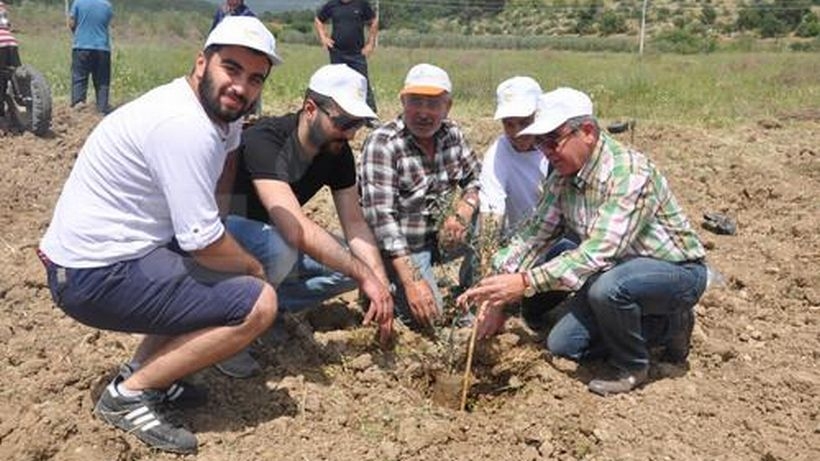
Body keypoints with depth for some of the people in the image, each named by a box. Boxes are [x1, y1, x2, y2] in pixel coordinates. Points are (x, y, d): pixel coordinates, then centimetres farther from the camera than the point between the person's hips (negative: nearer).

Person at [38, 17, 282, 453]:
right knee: (257, 303, -16)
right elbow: (204, 242, -21)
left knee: (238, 265, 19)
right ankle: (129, 393, -2)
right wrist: (253, 268, -4)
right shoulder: (184, 125, -22)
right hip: (98, 275, -10)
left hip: (109, 254, 10)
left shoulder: (217, 115, 7)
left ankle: (143, 369, 15)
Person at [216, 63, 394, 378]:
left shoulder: (338, 152, -8)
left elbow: (355, 224, -8)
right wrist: (365, 275, -39)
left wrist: (381, 284, -22)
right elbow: (295, 227, -41)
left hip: (276, 236, 7)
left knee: (353, 265, -9)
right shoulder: (264, 141, -31)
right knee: (279, 247, -39)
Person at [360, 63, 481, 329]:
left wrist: (464, 211, -18)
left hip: (438, 237, 6)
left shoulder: (452, 134, -3)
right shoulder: (382, 144, -22)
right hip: (398, 249, -6)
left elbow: (476, 179, 7)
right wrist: (411, 280, -35)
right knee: (427, 317, -18)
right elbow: (380, 217, -29)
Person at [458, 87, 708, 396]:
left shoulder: (630, 173, -30)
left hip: (677, 270, -8)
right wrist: (497, 295, -13)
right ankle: (663, 327, 15)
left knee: (606, 287, -38)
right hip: (620, 270, 8)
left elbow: (599, 252, -38)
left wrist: (525, 283, -43)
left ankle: (631, 367, -7)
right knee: (562, 345, 3)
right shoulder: (562, 178, -4)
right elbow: (533, 235, -3)